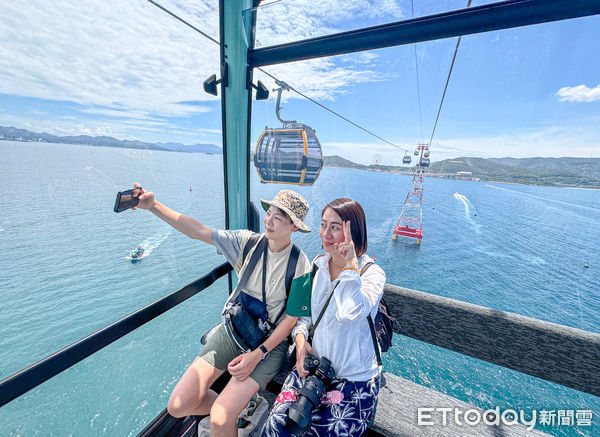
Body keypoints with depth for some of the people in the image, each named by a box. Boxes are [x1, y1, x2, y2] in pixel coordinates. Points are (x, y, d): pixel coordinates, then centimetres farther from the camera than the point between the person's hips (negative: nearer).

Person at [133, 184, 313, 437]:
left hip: (269, 341, -4)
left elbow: (291, 319, -11)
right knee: (177, 407, 4)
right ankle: (238, 404, 29)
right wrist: (153, 206, -21)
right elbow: (198, 231, -12)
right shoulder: (248, 241, -9)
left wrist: (257, 355, -16)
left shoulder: (300, 265, -17)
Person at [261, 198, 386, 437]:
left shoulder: (372, 273, -17)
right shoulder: (318, 264, -1)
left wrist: (351, 265, -30)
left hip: (354, 380, -3)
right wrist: (300, 339, -7)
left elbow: (350, 314, -36)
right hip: (314, 366, 4)